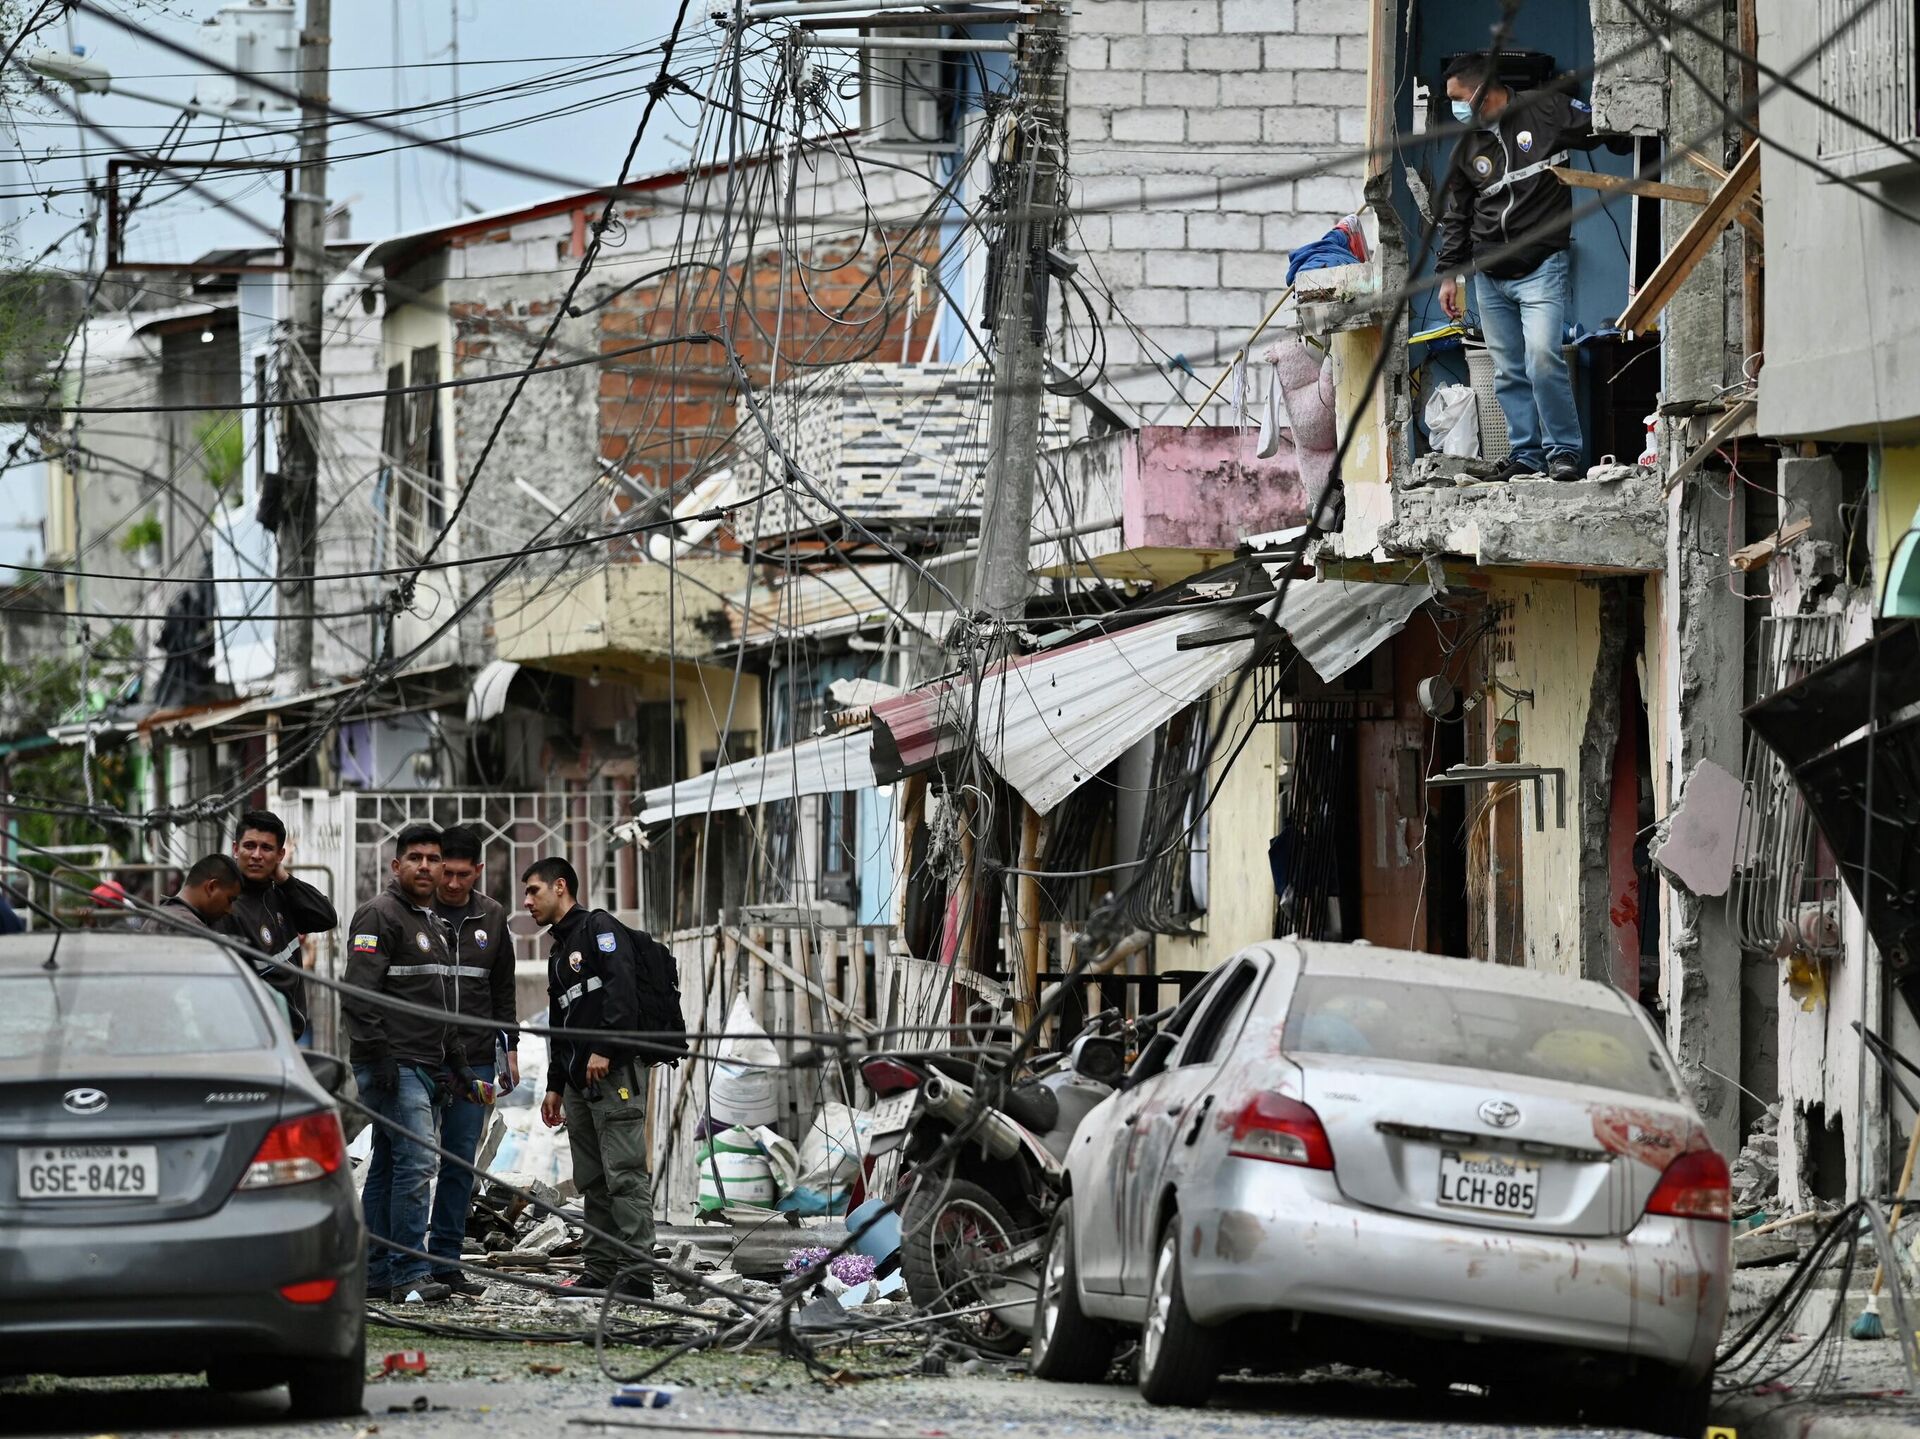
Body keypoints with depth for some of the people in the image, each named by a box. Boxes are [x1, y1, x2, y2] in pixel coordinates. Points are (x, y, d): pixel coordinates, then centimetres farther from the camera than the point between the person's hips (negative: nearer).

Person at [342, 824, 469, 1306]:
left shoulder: (435, 923, 22)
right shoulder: (380, 915, -7)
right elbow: (359, 992, -15)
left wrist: (456, 1062, 24)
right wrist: (379, 1057, -21)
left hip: (427, 1068, 9)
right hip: (393, 1066, -9)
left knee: (388, 1167, 10)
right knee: (417, 1162, -15)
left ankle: (375, 1274, 12)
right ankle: (410, 1274, -16)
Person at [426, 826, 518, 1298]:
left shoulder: (491, 917, 11)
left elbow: (503, 989, 21)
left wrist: (510, 1046, 16)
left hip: (474, 1060, 4)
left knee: (460, 1162, 4)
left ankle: (446, 1260, 7)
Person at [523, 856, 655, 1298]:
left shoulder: (599, 929, -3)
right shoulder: (558, 953, 26)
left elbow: (622, 988, -17)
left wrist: (604, 1048, -23)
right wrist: (555, 1086, 25)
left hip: (615, 1072, -10)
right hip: (579, 1080, 10)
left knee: (624, 1174, -13)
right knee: (591, 1179, 9)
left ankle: (637, 1273, -16)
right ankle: (601, 1270, 12)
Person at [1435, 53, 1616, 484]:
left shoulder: (1544, 111, -2)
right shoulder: (1467, 148, 13)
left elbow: (1603, 129, 6)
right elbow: (1455, 217, 20)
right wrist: (1449, 273, 16)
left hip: (1540, 267, -6)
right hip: (1489, 277, 6)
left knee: (1543, 357, -19)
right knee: (1508, 372, 5)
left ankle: (1565, 452, -11)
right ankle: (1527, 456, 11)